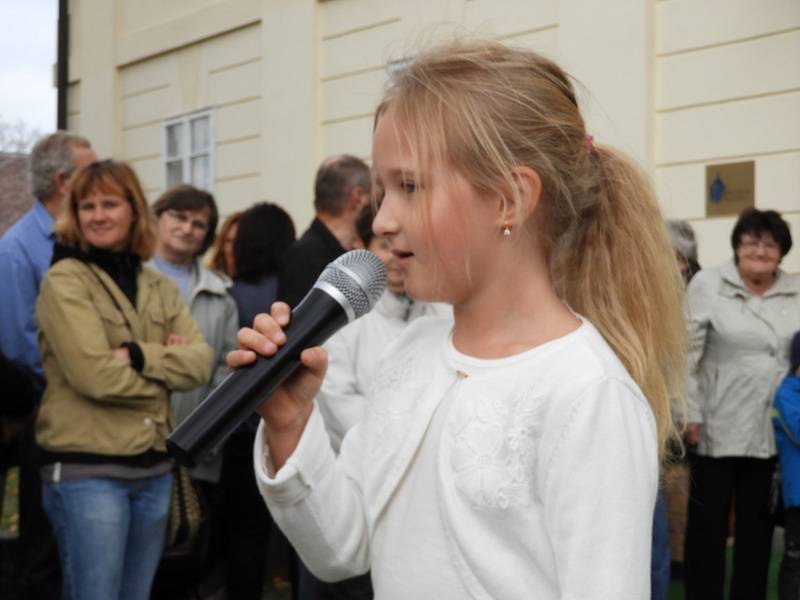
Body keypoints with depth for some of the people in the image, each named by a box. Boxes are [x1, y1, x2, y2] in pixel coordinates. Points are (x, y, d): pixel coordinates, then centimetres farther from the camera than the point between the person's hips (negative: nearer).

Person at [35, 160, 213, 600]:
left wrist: (138, 355, -16)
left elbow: (200, 362, -2)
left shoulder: (159, 288, 12)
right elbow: (96, 375, -17)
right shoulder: (64, 281, -6)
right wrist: (167, 369, -3)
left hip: (154, 468, 6)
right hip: (86, 469, -6)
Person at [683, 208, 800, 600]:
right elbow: (686, 355, -7)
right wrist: (689, 414, -11)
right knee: (708, 519, 7)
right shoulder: (708, 285, -5)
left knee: (758, 522, 12)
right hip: (718, 426, -3)